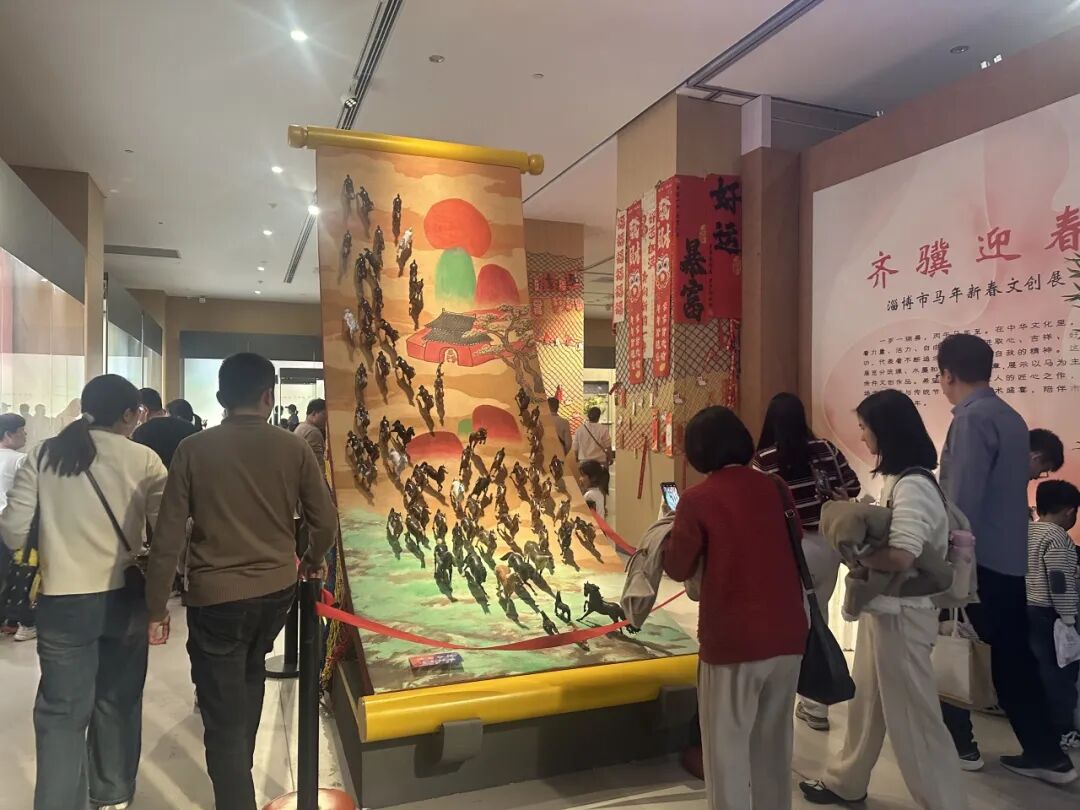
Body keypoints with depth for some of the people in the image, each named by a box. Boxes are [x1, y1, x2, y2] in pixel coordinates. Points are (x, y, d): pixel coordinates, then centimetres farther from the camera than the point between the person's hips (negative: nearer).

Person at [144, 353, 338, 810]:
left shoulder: (194, 450, -9)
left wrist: (157, 607, 0)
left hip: (216, 596, -3)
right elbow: (325, 520, -2)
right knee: (249, 676, 30)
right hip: (277, 589, 4)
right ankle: (240, 769, 47)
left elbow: (169, 535, -9)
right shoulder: (294, 449, -6)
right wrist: (311, 561, 19)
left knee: (224, 715, 6)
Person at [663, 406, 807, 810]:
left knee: (727, 744, 9)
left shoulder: (697, 500, -13)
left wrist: (678, 530, 11)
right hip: (787, 633, 5)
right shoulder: (774, 488, 0)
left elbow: (678, 567, -4)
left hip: (733, 639, -5)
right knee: (774, 739, 20)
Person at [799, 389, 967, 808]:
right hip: (882, 606, 10)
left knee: (911, 713, 4)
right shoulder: (898, 478, 8)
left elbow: (901, 557, -31)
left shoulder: (913, 486, -23)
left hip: (902, 613, -10)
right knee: (865, 699, 21)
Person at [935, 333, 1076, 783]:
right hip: (1009, 559, 8)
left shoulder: (972, 420, -17)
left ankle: (959, 744, 19)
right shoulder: (1012, 418, 9)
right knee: (1013, 655, 14)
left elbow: (962, 500, -23)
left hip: (975, 559, -8)